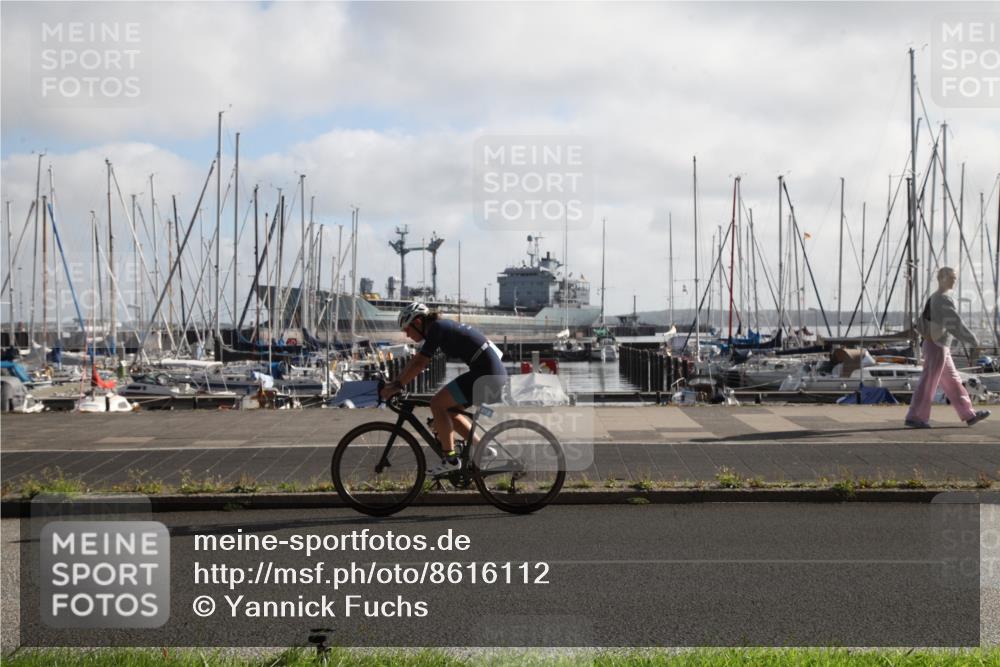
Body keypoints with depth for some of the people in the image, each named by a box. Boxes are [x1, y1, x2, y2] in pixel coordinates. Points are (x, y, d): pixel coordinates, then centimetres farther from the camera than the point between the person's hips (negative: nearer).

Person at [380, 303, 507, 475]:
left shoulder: (436, 328, -10)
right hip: (496, 373, 10)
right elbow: (417, 360, 23)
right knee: (448, 410, 15)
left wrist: (397, 386, -12)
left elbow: (420, 363, -16)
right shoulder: (441, 327, 18)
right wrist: (395, 382, 20)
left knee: (437, 404, -8)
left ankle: (450, 459, -5)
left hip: (486, 374, -10)